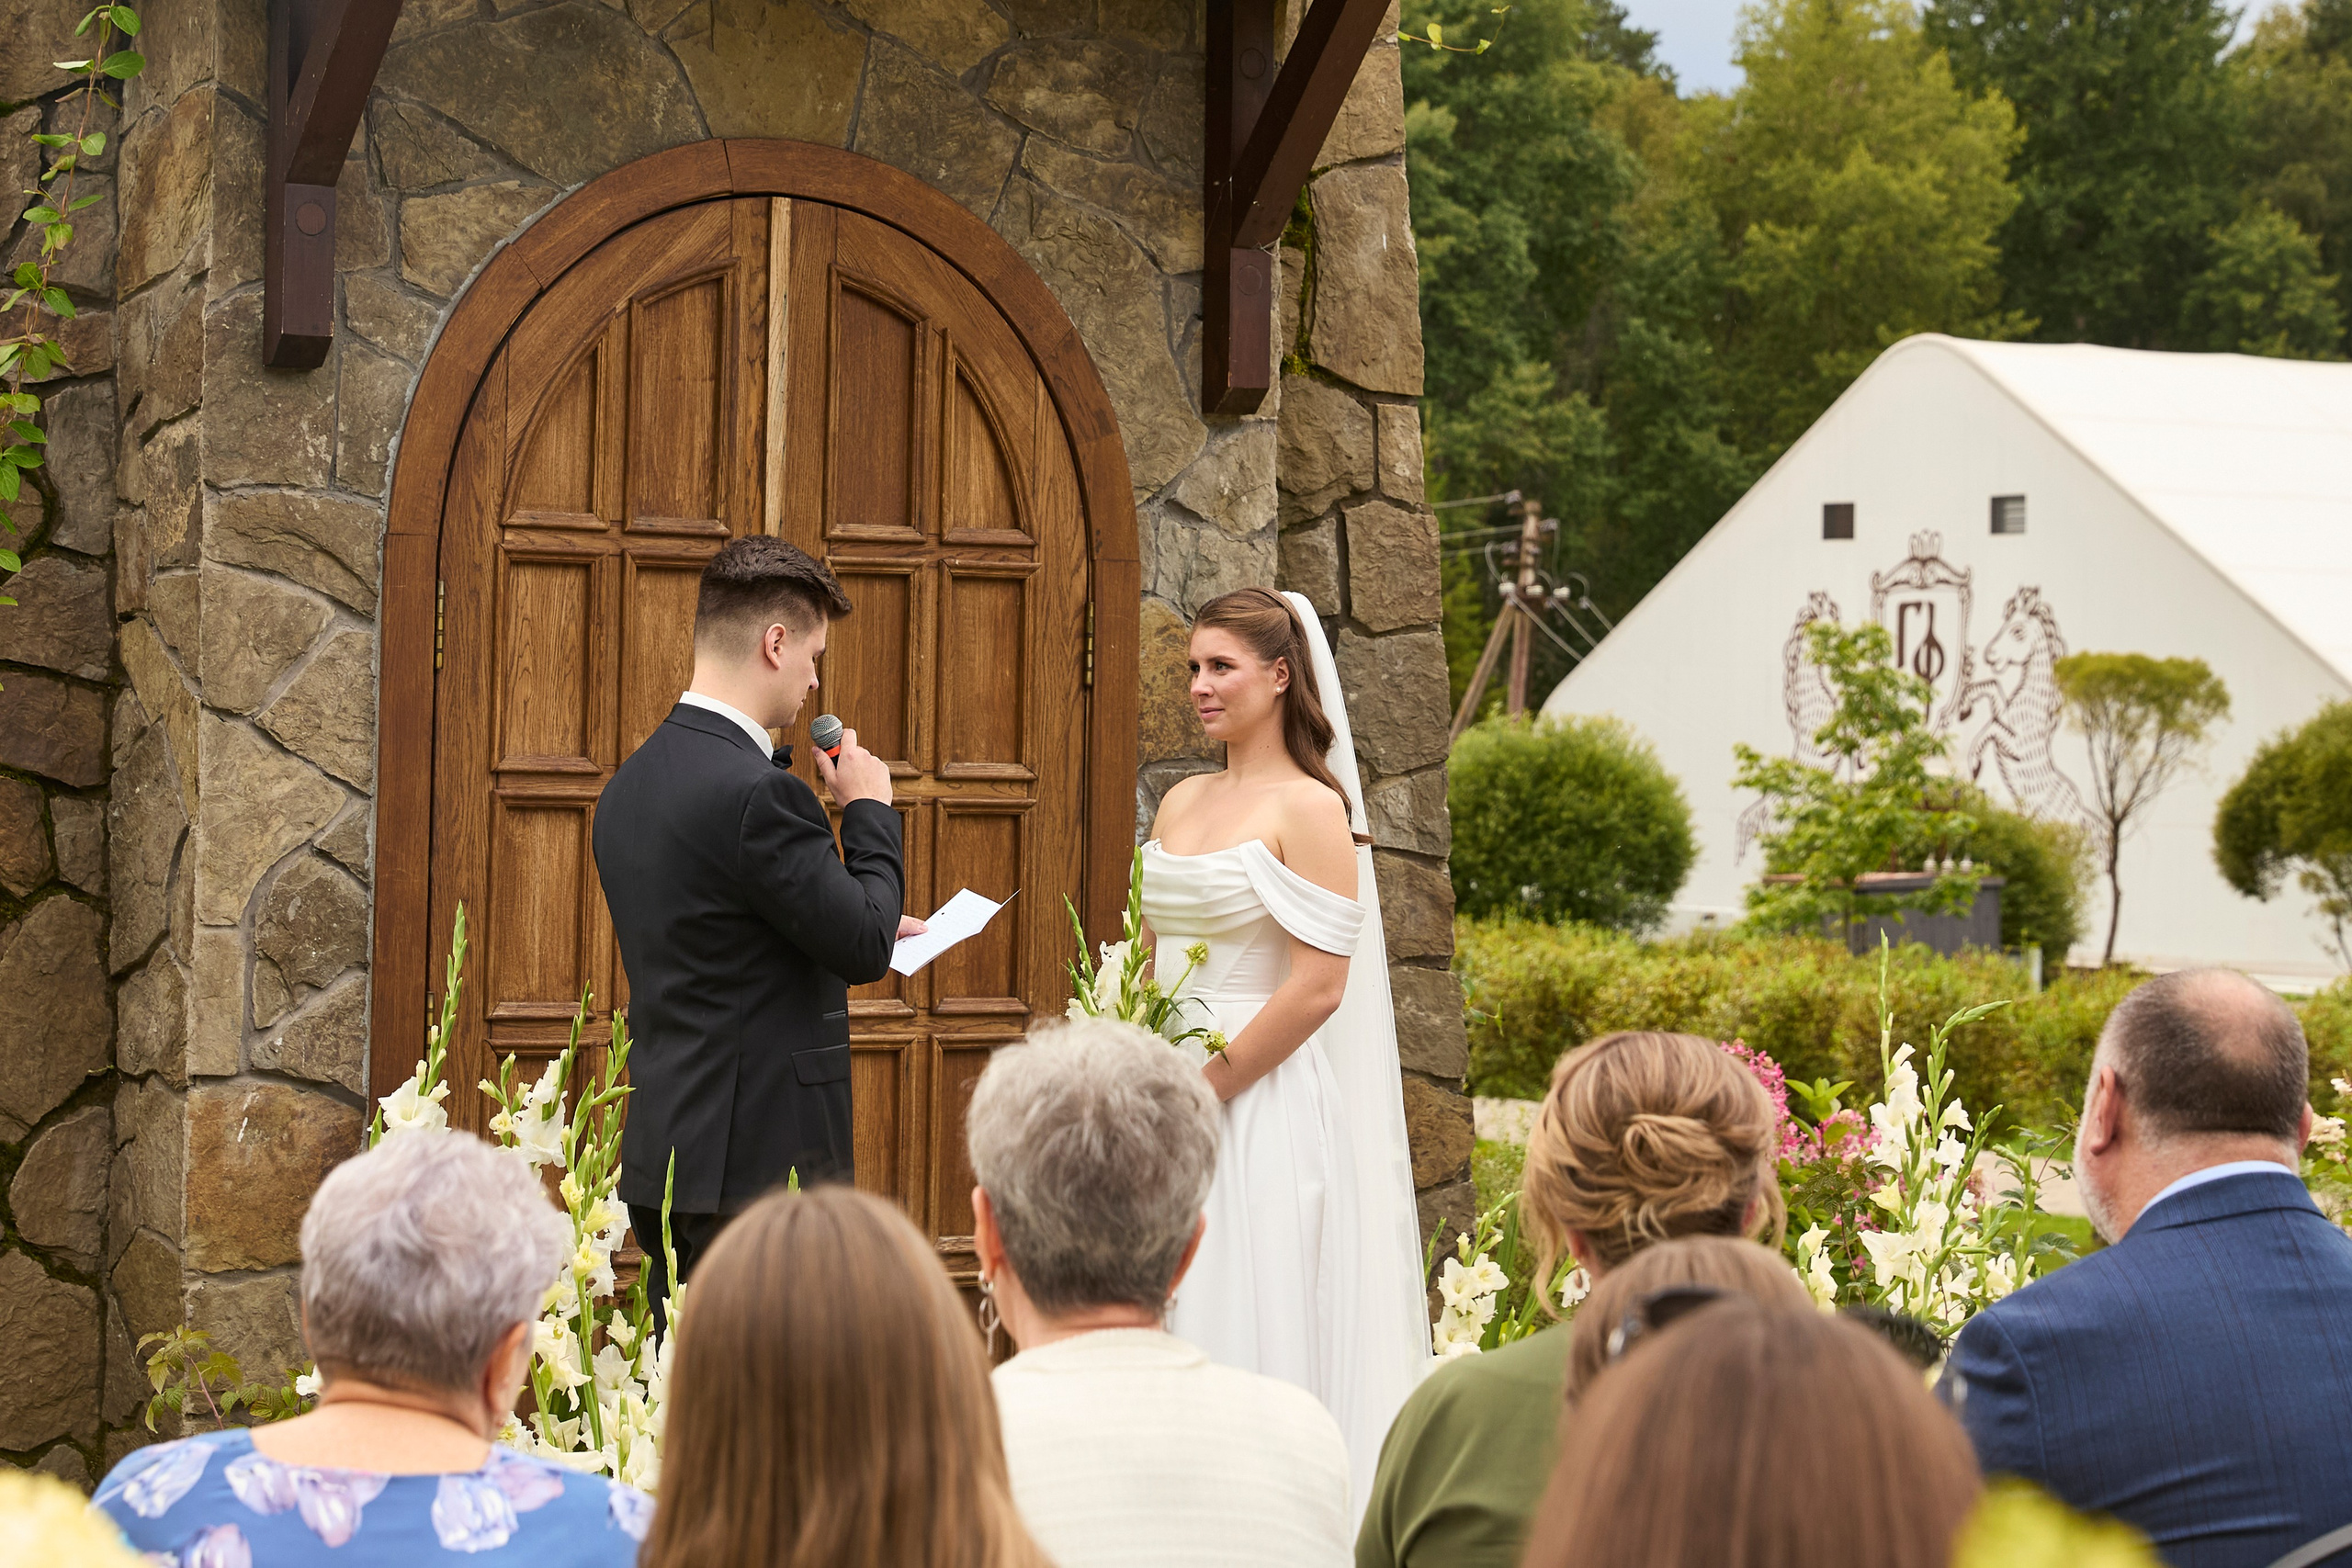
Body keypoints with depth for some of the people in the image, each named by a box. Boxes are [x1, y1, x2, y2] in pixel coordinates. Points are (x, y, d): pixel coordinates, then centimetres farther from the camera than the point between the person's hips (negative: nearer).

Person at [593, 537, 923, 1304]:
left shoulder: (629, 785, 11)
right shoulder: (758, 792, -18)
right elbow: (865, 945, -13)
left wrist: (865, 933, 20)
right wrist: (870, 809, 1)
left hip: (663, 1149, 9)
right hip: (757, 1160, -9)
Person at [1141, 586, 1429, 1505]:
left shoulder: (1310, 807, -9)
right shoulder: (1180, 803, 13)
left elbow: (1317, 987, -15)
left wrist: (1204, 1088, -14)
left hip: (1259, 1103, -7)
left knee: (1252, 1325, -3)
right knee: (1171, 1330, 7)